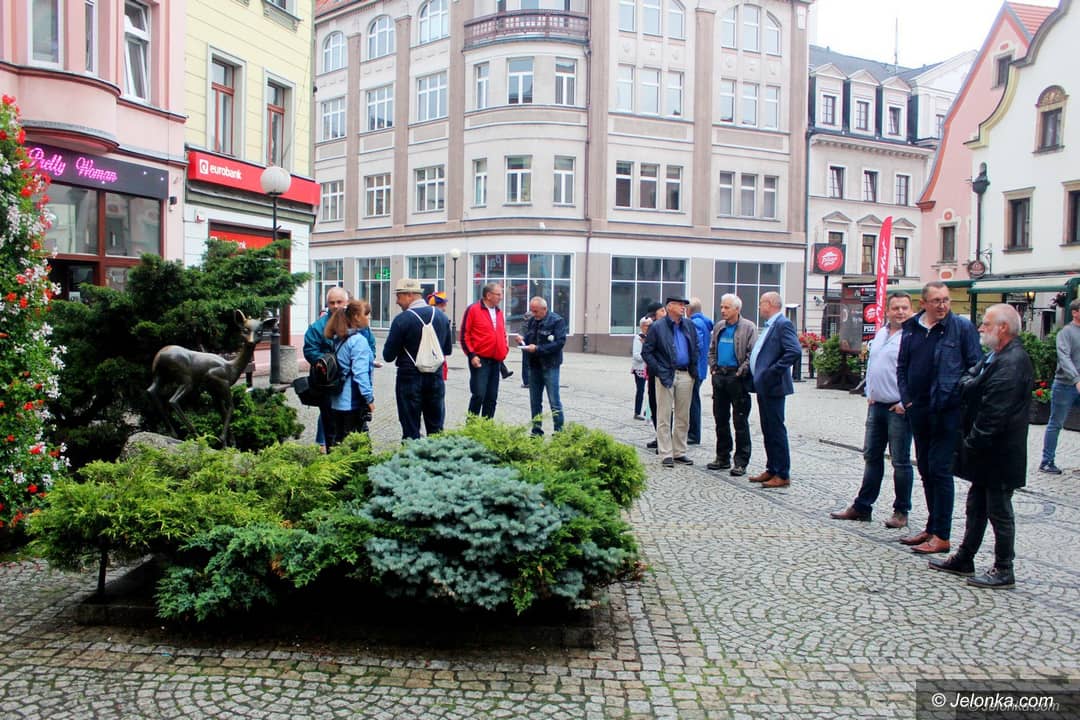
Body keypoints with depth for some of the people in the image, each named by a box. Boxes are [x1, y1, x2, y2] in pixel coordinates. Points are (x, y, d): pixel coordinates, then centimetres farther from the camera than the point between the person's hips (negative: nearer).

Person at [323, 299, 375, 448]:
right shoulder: (359, 340, -15)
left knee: (337, 440, 13)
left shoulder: (338, 338, 10)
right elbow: (360, 373, -19)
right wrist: (369, 398, -15)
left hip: (337, 401, 8)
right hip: (354, 403, -8)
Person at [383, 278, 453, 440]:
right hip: (436, 378, 5)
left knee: (411, 431, 4)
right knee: (436, 429, 14)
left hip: (410, 379, -5)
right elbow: (448, 350, 12)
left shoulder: (402, 319, -15)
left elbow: (388, 356, -11)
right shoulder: (441, 316, 2)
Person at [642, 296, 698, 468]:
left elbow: (696, 348, 19)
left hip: (685, 375, 5)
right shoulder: (657, 327, -4)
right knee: (664, 417, -1)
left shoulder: (689, 325, 10)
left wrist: (693, 369, 8)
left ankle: (679, 452, 19)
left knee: (683, 417, 10)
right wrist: (659, 371, -10)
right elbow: (646, 352, -4)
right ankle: (666, 454, 5)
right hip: (666, 375, -5)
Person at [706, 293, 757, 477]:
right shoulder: (718, 327, 14)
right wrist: (713, 368, 9)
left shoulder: (748, 328, -5)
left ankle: (741, 462, 4)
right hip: (719, 377, 6)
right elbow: (711, 351, 22)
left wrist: (740, 372, -15)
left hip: (737, 379, -6)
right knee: (720, 419, 11)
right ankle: (722, 458, 21)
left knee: (740, 421, -2)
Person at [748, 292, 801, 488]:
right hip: (763, 386, 10)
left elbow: (795, 352, -24)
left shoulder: (783, 324, -13)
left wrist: (773, 371, -22)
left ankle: (782, 475, 2)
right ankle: (771, 470, 23)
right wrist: (757, 375, 12)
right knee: (768, 430, 14)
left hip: (772, 386, -10)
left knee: (776, 430, -4)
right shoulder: (769, 325, 17)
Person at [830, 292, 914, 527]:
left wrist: (905, 404, -16)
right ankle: (862, 506, 20)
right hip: (876, 406, 8)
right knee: (871, 456, 12)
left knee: (900, 461, 2)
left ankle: (901, 512, 14)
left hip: (899, 408, -8)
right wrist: (869, 394, 13)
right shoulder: (881, 334, 13)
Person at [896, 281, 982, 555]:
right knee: (925, 469, 13)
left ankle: (941, 536, 4)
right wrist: (906, 398, 6)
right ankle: (932, 528, 25)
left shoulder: (962, 327, -5)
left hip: (948, 411, -6)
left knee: (940, 470, -4)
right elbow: (902, 366, 15)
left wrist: (959, 398, -10)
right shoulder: (910, 328, 9)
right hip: (918, 410, 6)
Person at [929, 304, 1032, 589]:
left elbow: (994, 414, -25)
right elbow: (967, 388, 11)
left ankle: (1003, 571, 15)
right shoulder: (997, 357, 12)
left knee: (999, 512, 3)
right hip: (987, 452, 10)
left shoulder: (1011, 362, -21)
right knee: (976, 506, 17)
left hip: (999, 454, -10)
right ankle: (964, 559, 28)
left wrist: (972, 445, -19)